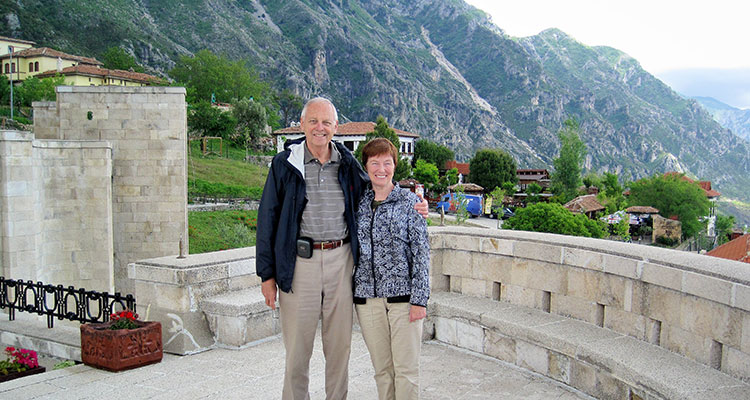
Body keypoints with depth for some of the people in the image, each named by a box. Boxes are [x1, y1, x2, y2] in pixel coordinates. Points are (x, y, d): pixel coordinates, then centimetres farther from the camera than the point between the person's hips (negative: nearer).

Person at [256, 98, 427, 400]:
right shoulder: (284, 164, -1)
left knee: (340, 344, 11)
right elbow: (268, 219, 1)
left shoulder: (348, 164, 6)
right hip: (299, 262, -2)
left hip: (341, 260, 2)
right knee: (297, 346, 6)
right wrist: (267, 273, -3)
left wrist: (414, 205, 2)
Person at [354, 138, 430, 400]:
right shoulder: (359, 203, 9)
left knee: (406, 369, 1)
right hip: (366, 297, 3)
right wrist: (348, 295, 11)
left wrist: (419, 299, -10)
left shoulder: (409, 202, -1)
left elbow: (421, 253, -4)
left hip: (403, 296, -3)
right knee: (381, 369, 11)